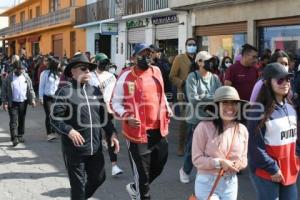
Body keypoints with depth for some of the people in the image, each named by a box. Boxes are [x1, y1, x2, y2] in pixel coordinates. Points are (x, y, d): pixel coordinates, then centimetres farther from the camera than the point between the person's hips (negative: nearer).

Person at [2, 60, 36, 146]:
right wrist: (5, 102, -8)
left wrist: (32, 99, 2)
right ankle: (14, 138, -12)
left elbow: (30, 89, 12)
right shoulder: (9, 78, -4)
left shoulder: (26, 76, 6)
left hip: (23, 102, 3)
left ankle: (20, 135, 25)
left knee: (22, 120, 11)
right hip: (13, 103, -3)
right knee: (13, 121, -9)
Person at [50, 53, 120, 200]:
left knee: (98, 178, 17)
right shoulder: (65, 92, -9)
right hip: (74, 148, -6)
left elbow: (104, 115, 15)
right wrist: (69, 131, -24)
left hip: (95, 147, 6)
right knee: (78, 184, 5)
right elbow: (54, 117, -12)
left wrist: (112, 133, 6)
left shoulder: (95, 91, 10)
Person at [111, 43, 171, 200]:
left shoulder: (156, 71, 10)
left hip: (158, 129, 6)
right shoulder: (126, 76, -9)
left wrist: (167, 109, 14)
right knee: (142, 171, 3)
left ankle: (135, 187, 40)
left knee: (159, 165, 17)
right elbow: (115, 103, -6)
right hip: (137, 131, -6)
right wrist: (126, 117, -20)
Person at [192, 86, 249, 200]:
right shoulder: (204, 127, -15)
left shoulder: (242, 130, 1)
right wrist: (219, 163, -23)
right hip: (207, 183, -5)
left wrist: (240, 163, -11)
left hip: (231, 183, 5)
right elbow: (197, 159, -12)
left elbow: (244, 158, 11)